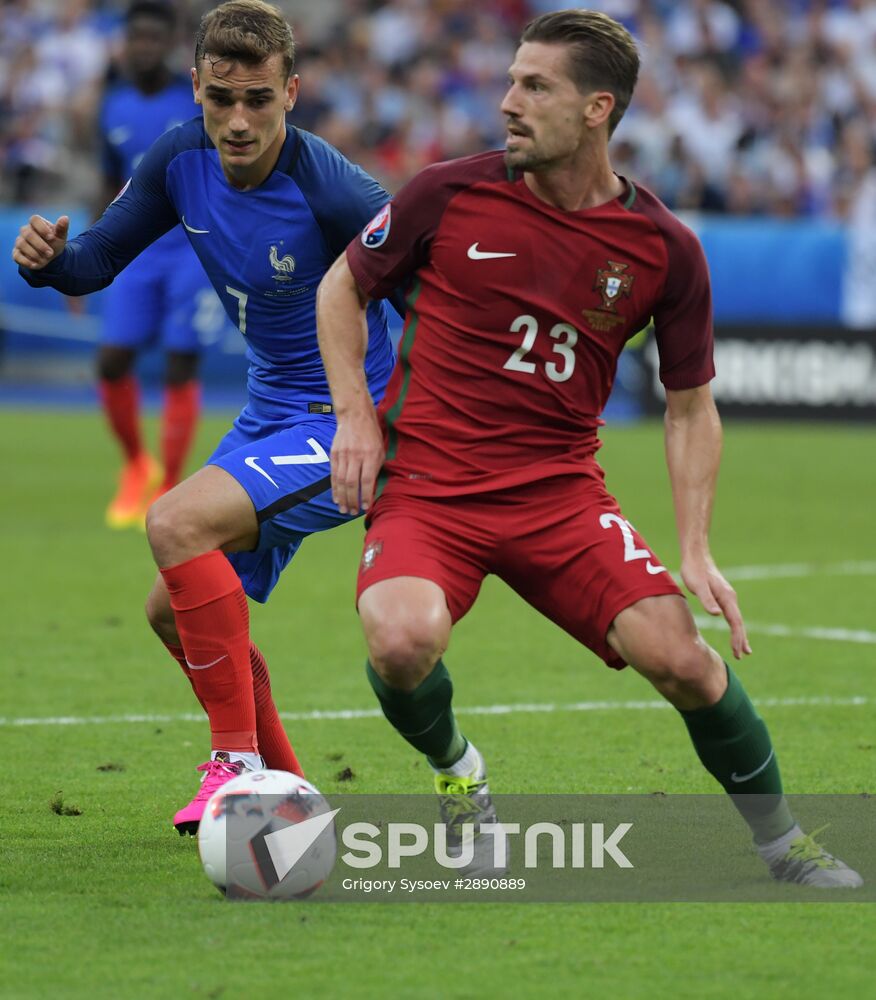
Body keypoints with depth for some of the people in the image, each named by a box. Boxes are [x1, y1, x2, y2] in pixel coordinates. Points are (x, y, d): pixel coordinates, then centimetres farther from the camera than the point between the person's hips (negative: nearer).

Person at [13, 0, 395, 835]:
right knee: (174, 611, 12)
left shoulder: (333, 193, -26)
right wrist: (48, 258, -16)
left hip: (345, 421, -8)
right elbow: (98, 259, 7)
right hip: (269, 414, 9)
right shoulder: (182, 161, -5)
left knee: (176, 523, -27)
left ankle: (239, 764, -19)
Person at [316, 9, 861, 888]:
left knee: (681, 658, -16)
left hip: (561, 490, 1)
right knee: (403, 642, -31)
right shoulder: (450, 194, -5)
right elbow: (342, 287, 11)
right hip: (425, 483, -1)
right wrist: (354, 414, -3)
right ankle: (453, 769, 6)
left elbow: (690, 407, 9)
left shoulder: (664, 250, -2)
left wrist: (695, 549, -2)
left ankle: (780, 842, 11)